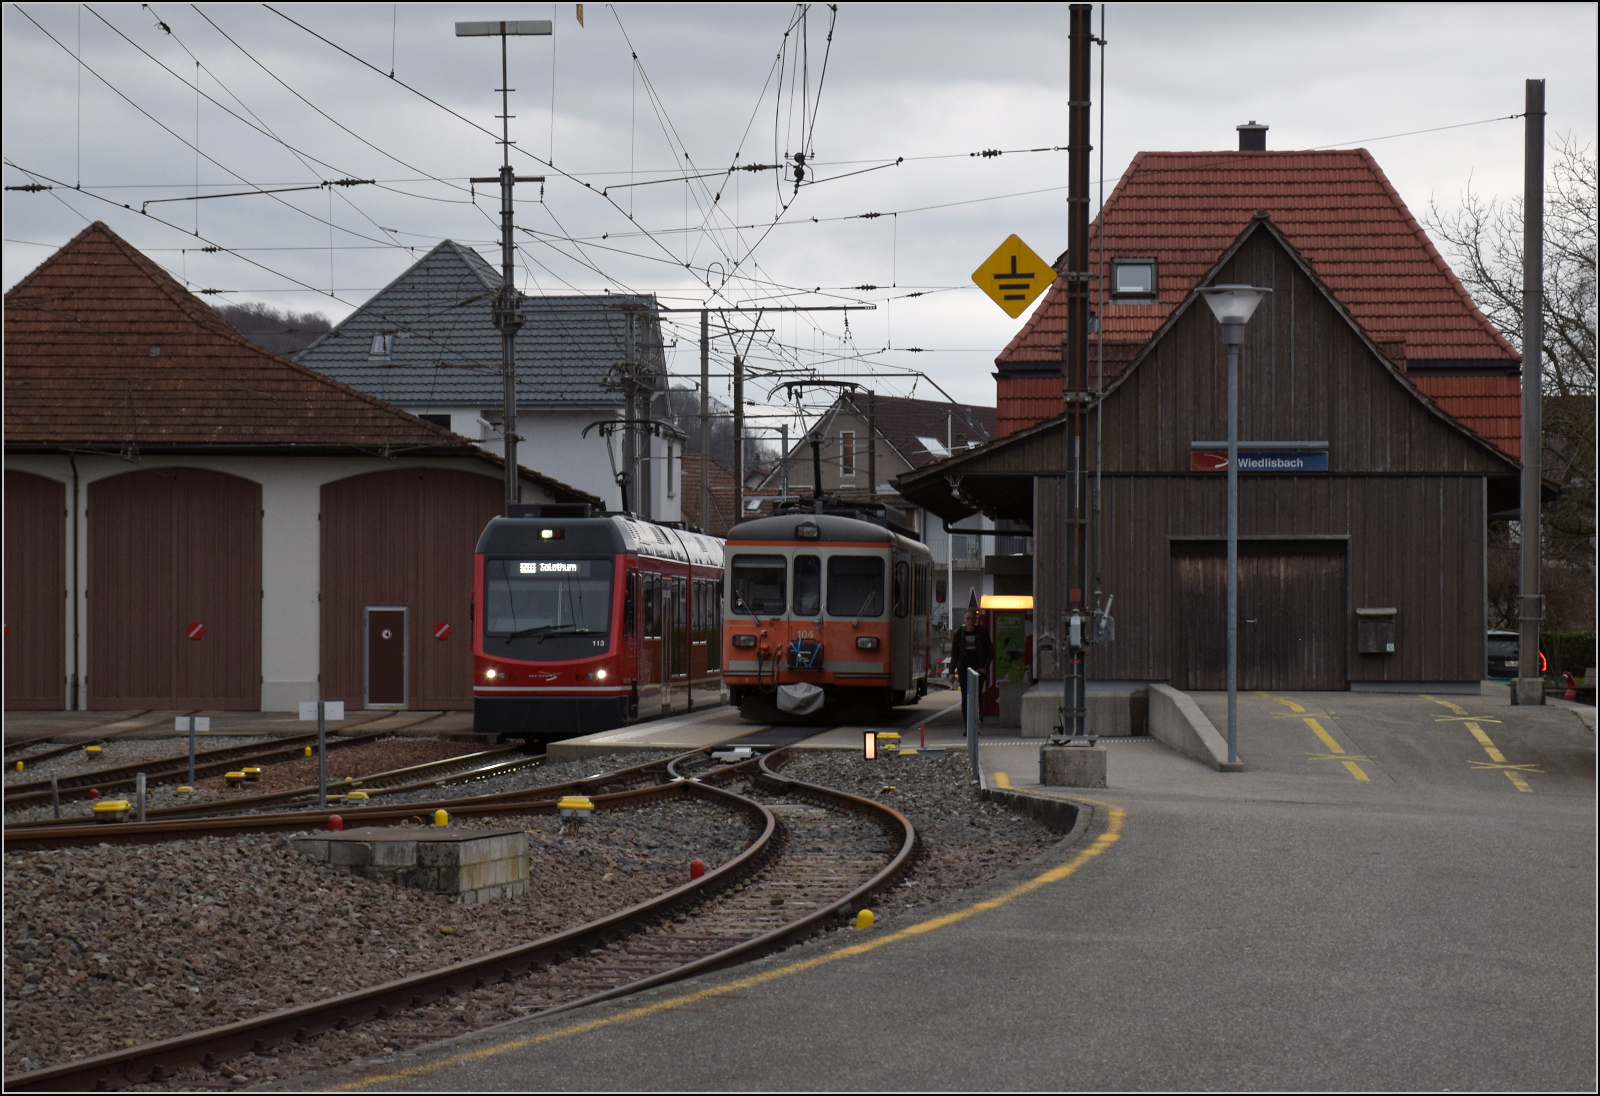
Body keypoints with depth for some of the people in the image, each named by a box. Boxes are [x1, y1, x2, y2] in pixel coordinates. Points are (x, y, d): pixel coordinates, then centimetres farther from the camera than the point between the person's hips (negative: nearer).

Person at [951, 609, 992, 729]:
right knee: (965, 697, -5)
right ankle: (967, 727, -4)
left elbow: (989, 651, 6)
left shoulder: (982, 632, 2)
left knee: (977, 696, -5)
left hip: (978, 668, 0)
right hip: (964, 668, 0)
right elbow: (954, 653, 8)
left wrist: (985, 667, -6)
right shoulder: (959, 633, 4)